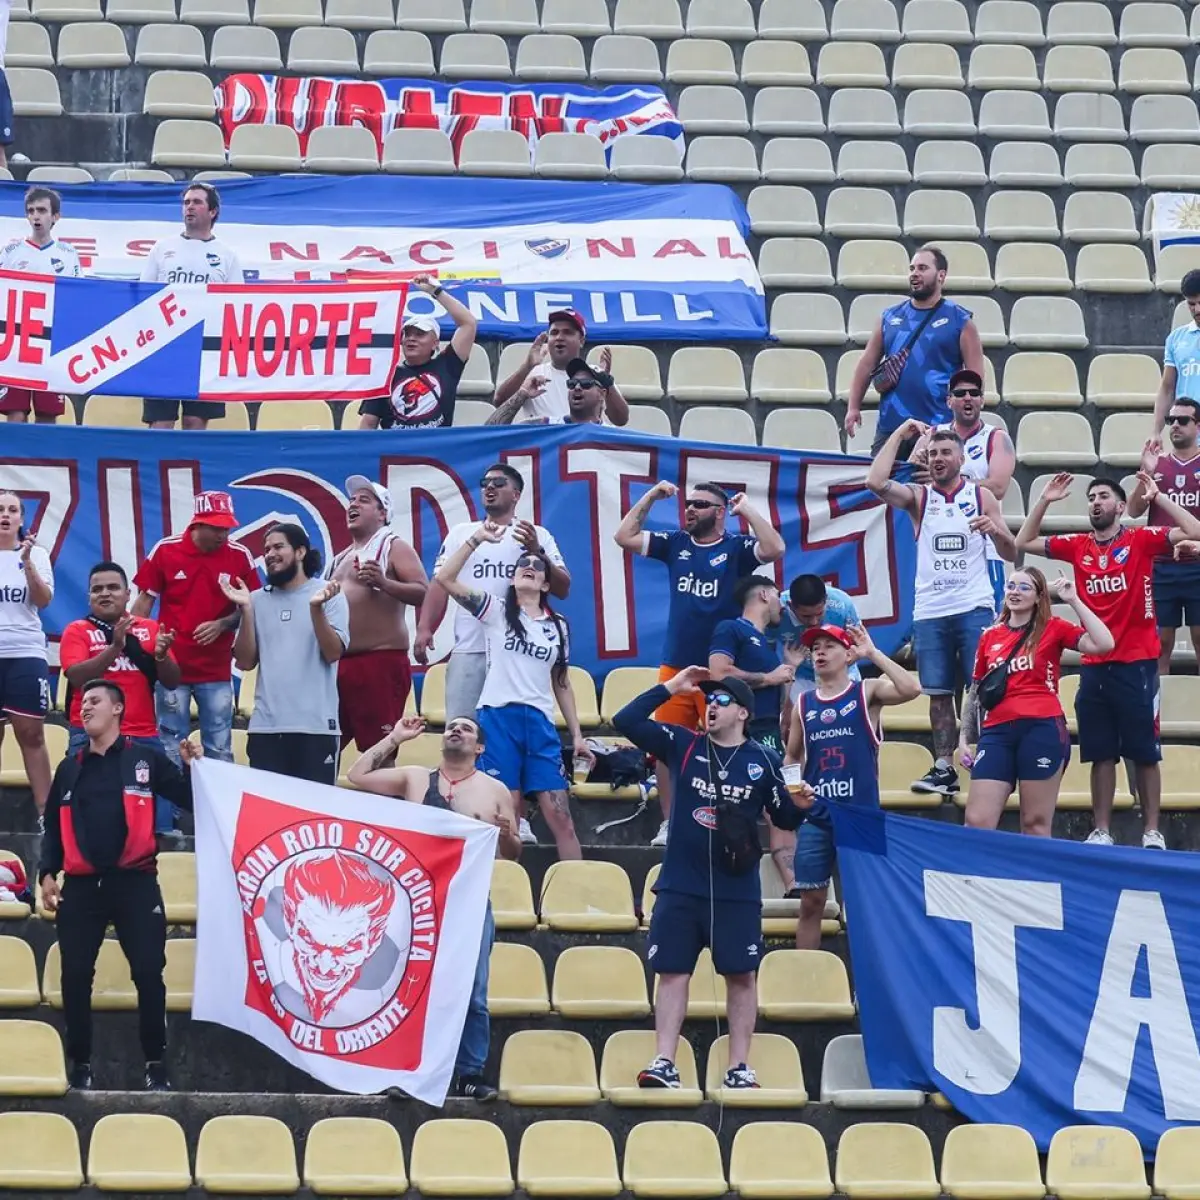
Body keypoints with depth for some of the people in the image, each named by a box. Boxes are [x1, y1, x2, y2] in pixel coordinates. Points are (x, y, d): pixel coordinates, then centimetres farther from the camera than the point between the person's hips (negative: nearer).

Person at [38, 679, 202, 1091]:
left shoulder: (146, 759, 6)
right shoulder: (70, 768, 15)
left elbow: (189, 800, 3)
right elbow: (53, 826, 16)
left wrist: (192, 767, -13)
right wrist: (48, 873, 5)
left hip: (135, 883, -3)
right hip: (81, 886, 3)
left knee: (149, 973, -5)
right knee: (75, 976, 1)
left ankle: (155, 1063, 3)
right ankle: (80, 1063, 11)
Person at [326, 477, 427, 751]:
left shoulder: (394, 547, -1)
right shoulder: (342, 558, 23)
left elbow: (423, 592, -14)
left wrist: (383, 582, -26)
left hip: (381, 660, -8)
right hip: (338, 662, 8)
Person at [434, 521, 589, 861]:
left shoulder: (558, 626, 15)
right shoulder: (496, 610, 6)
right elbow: (444, 578, -4)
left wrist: (577, 735, 13)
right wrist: (476, 539, -7)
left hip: (540, 723, 3)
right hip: (499, 719, -2)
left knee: (560, 816, -3)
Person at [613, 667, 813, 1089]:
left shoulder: (762, 761, 0)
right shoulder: (683, 745, 2)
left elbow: (783, 819, 8)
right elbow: (625, 721, -5)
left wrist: (799, 805, -14)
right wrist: (670, 687, -8)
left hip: (738, 892, -1)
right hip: (680, 887, 1)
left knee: (741, 975, 3)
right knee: (673, 972, 1)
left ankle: (739, 1067, 10)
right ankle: (664, 1063, 2)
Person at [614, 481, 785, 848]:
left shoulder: (737, 548, -2)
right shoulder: (675, 543, 9)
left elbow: (774, 549, -20)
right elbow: (624, 537, 7)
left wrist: (747, 509, -14)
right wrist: (650, 497, 2)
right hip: (675, 666, 4)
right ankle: (669, 824, 13)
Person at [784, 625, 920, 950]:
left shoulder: (867, 692, 1)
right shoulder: (803, 703, 11)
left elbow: (910, 689, -19)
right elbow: (792, 757, 19)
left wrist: (873, 654, -18)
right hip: (815, 817, 3)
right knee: (811, 901, 5)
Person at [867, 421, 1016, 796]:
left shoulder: (981, 496, 7)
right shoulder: (918, 497, 7)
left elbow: (1010, 554, 8)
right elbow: (876, 482, -12)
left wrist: (995, 530, -14)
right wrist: (899, 435, -7)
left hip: (974, 608, -1)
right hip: (930, 611, 1)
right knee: (938, 693, 3)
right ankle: (944, 768, 7)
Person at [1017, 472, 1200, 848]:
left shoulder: (1141, 539, -2)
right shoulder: (1078, 546, 8)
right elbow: (1024, 543, 14)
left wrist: (1157, 497, -16)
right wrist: (1044, 501, 5)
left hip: (1136, 664, -4)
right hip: (1093, 666, 4)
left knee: (1144, 752, 2)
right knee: (1101, 753, 7)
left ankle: (1152, 832, 7)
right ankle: (1101, 832, 12)